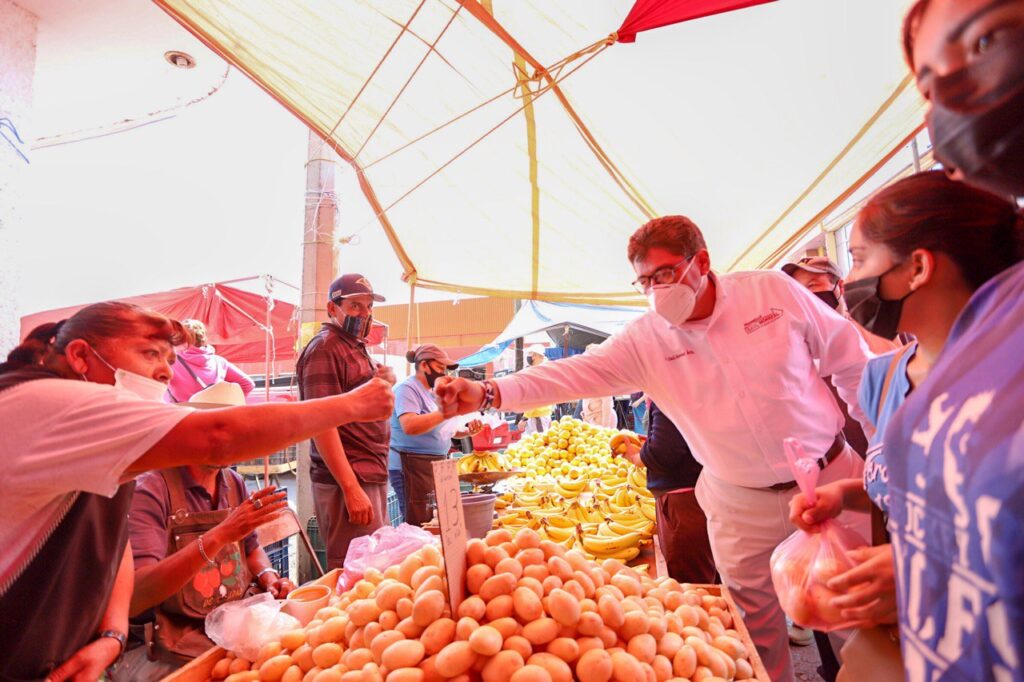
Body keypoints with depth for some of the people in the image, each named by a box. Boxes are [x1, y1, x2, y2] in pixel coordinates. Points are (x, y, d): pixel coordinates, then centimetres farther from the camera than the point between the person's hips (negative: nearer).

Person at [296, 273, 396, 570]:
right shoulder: (324, 348, -10)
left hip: (373, 476, 9)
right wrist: (351, 488, -21)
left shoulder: (357, 348, 18)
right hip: (349, 481, -9)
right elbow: (321, 423, -18)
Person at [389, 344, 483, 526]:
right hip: (414, 466, -9)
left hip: (437, 463, 9)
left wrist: (467, 432, 5)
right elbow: (410, 426, -27)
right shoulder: (407, 389, -12)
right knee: (421, 526, -6)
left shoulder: (432, 392, 15)